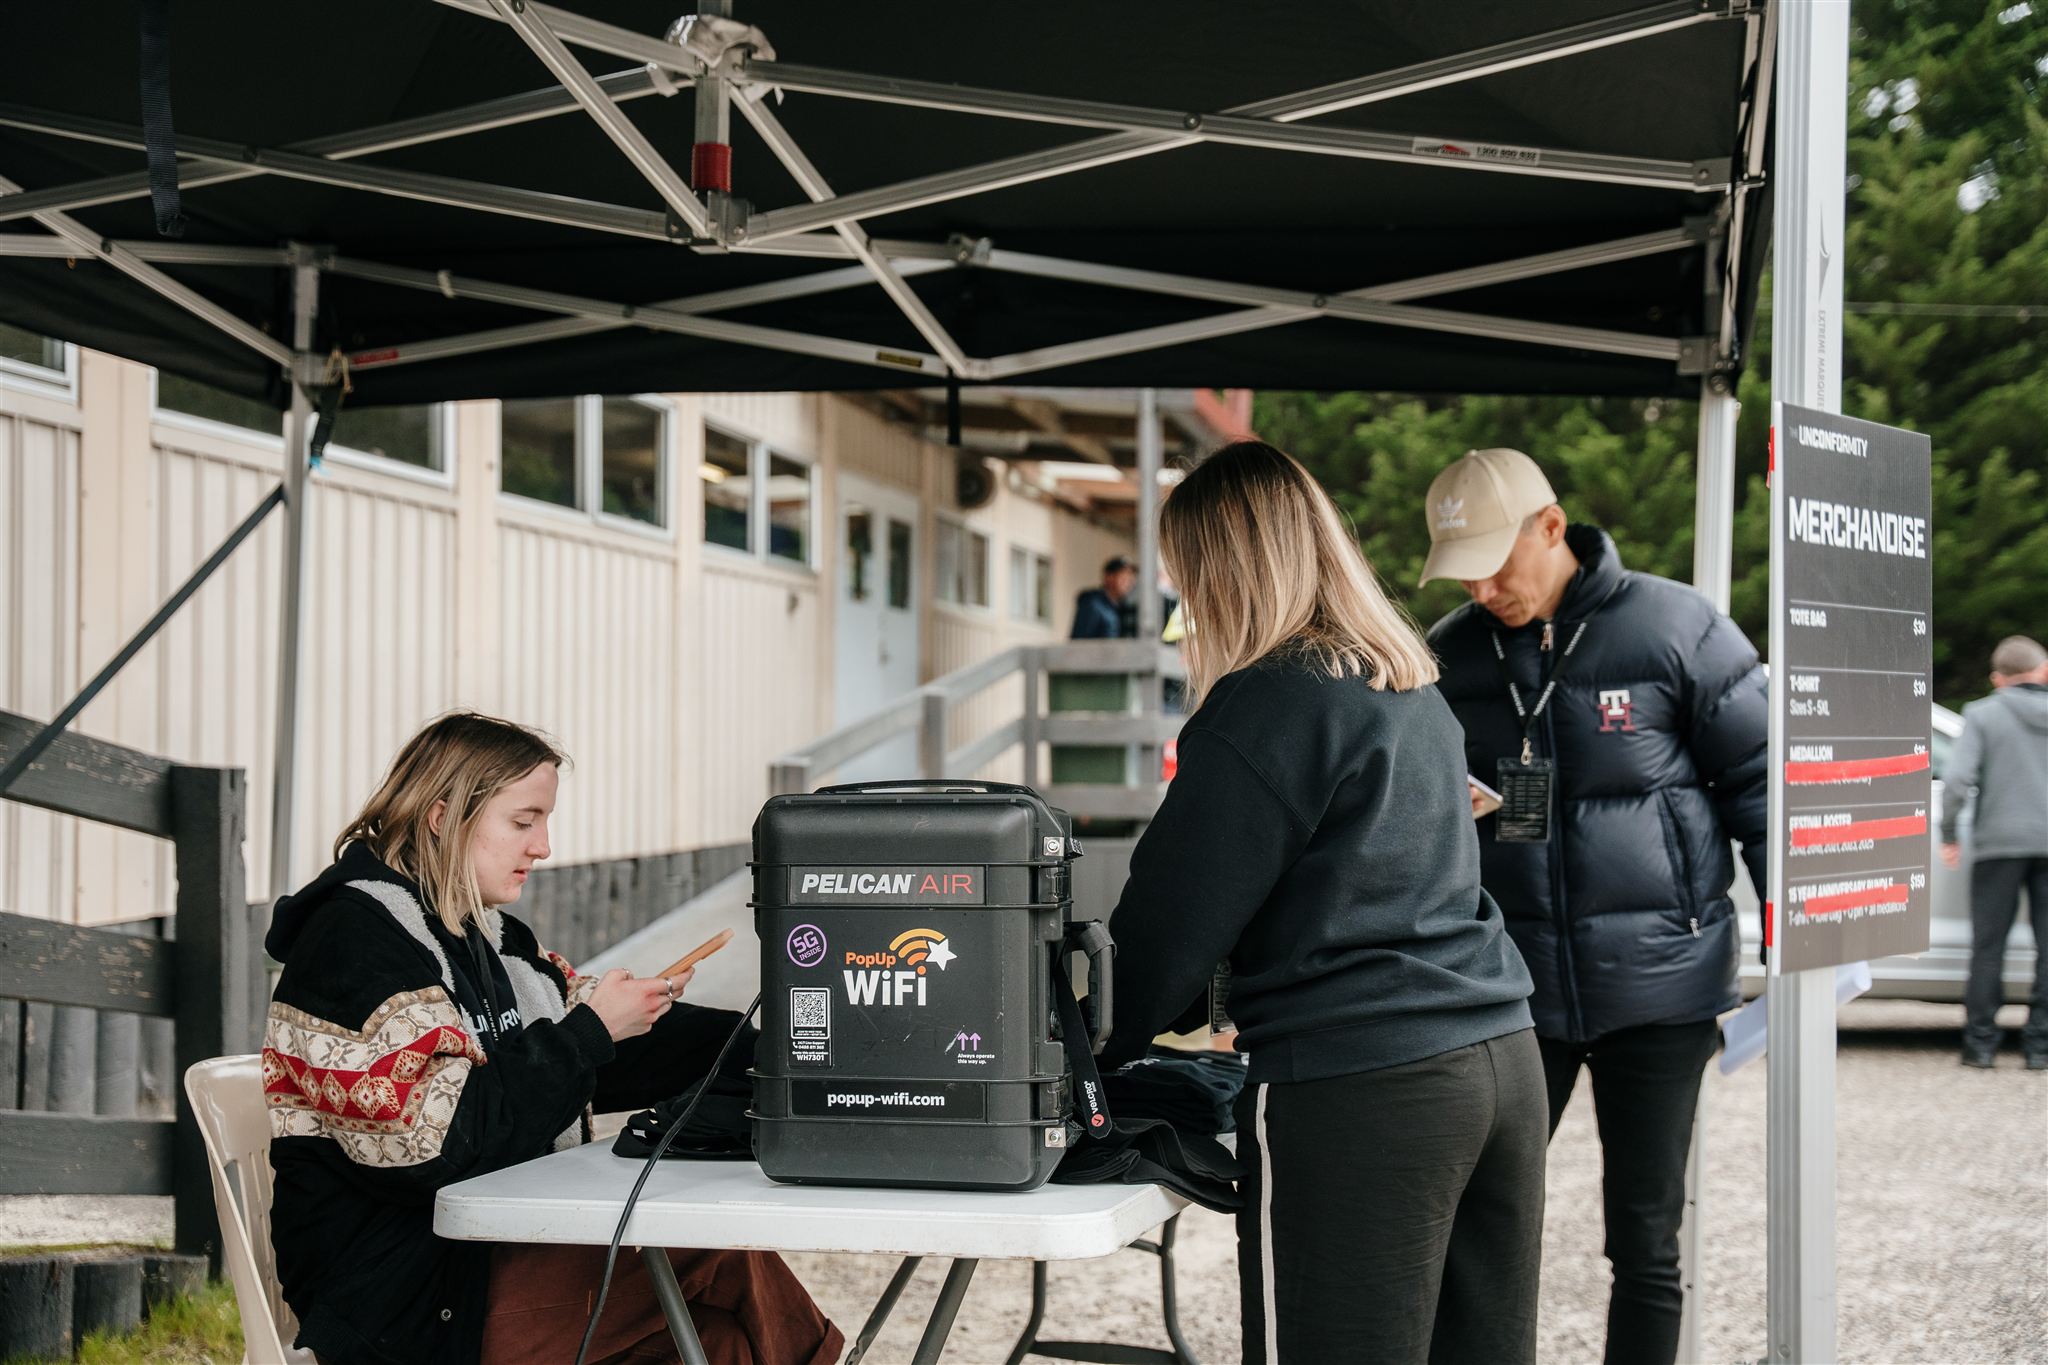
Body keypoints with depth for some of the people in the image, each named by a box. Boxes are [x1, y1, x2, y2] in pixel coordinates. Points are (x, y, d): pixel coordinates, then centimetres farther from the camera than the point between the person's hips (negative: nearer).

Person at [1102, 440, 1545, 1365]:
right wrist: (1210, 1003, 31)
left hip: (1358, 1091, -8)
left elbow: (1172, 917, -6)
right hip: (1502, 1054, 9)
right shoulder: (1414, 689, 15)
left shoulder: (1265, 708, -10)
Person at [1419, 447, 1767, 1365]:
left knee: (1645, 1238, 5)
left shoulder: (1675, 627, -5)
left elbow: (1759, 780, -1)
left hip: (1657, 978, -3)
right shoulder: (1453, 654, 6)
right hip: (1508, 984, 3)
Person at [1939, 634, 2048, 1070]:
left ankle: (1980, 1042, 6)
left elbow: (1958, 779, -12)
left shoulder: (1983, 715, -3)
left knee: (1988, 945, 6)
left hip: (1999, 842, -2)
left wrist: (1949, 834, -1)